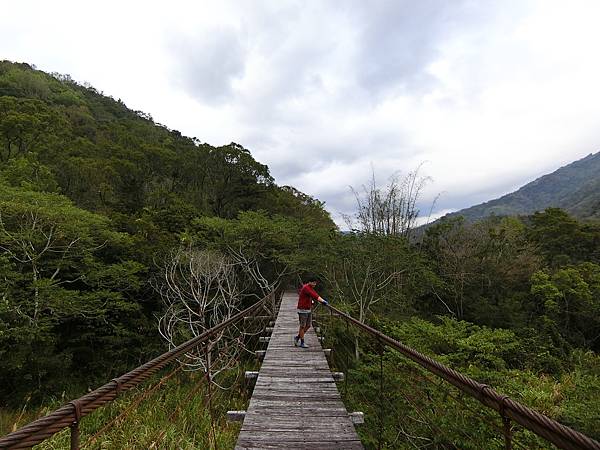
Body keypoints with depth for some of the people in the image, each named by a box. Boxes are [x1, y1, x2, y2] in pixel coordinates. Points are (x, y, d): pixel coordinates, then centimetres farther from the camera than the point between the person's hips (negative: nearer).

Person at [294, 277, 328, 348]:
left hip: (309, 309, 9)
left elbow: (316, 295, 7)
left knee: (308, 325, 11)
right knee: (302, 326, 0)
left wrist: (323, 300, -6)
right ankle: (302, 343, 11)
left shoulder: (310, 288, 12)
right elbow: (314, 295, -28)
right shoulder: (306, 288, -20)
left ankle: (297, 337, 25)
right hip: (303, 310, -9)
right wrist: (323, 301, -32)